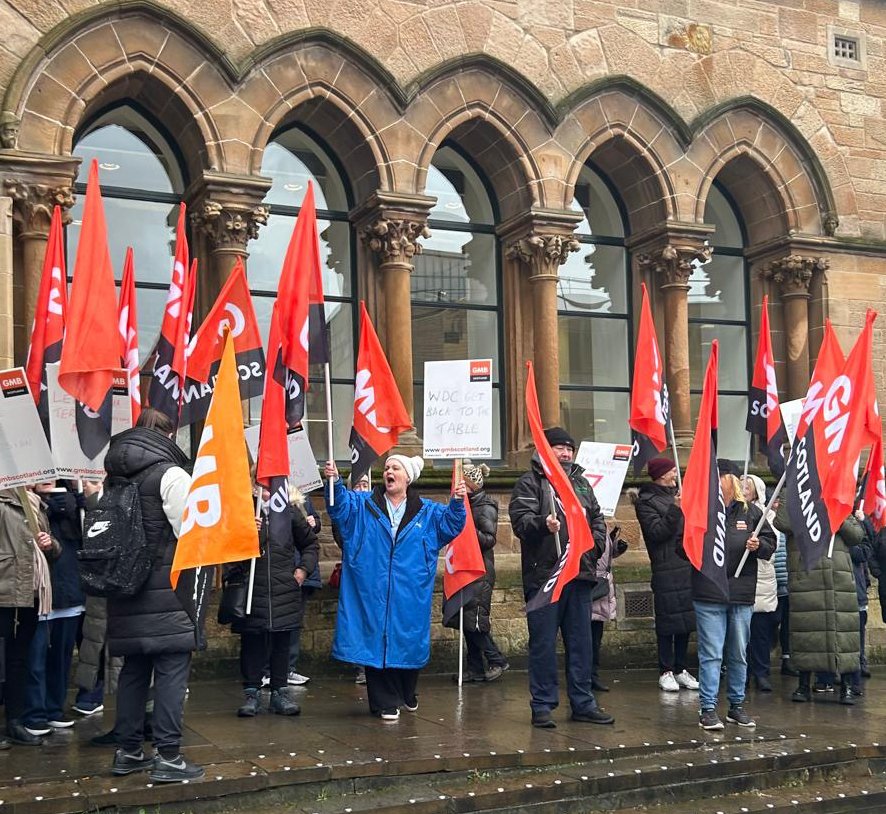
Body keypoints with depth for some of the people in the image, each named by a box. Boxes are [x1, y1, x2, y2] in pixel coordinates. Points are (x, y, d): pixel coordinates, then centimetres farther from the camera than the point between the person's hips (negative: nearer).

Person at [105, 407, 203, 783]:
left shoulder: (113, 477, 11)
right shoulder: (170, 474, -10)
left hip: (126, 590, 7)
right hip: (166, 594, -7)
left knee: (133, 670, 14)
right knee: (171, 671, -3)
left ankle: (127, 751, 19)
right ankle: (168, 757, -4)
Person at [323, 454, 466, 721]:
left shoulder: (426, 512, 11)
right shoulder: (363, 505, 7)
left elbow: (451, 524, 5)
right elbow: (340, 505, -7)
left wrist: (457, 502, -14)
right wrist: (335, 482, -27)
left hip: (410, 597, 1)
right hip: (373, 594, -1)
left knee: (408, 643, 8)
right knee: (376, 642, -2)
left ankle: (407, 695, 31)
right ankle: (386, 702, 9)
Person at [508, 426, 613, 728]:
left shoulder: (581, 482, 20)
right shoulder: (530, 483, 0)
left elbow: (597, 519, 26)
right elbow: (520, 520, -12)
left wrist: (595, 545, 8)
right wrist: (543, 525, -31)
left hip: (580, 574, 6)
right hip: (544, 574, -6)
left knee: (580, 641, 10)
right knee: (543, 642, -1)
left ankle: (583, 703, 19)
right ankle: (542, 705, 7)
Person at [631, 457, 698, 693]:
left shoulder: (676, 494, 15)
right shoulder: (646, 501, -4)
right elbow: (657, 532, -15)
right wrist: (675, 510, -22)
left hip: (688, 566, 7)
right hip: (666, 569, -6)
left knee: (686, 619, 9)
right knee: (668, 621, -3)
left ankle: (681, 669, 17)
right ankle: (666, 671, 4)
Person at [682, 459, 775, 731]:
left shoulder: (751, 512, 6)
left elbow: (770, 543, 11)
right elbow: (682, 547, 5)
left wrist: (758, 545, -9)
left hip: (742, 594, 3)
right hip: (709, 595, -3)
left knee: (739, 654, 12)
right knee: (711, 653, -4)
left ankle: (737, 705, 24)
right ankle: (708, 708, 1)